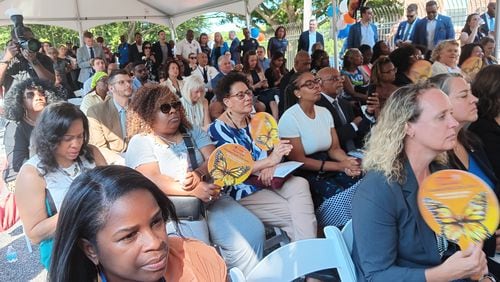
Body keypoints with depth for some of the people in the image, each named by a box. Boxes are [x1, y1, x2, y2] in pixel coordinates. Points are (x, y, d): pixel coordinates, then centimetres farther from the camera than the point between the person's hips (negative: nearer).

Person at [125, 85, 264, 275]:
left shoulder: (193, 132, 18)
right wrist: (194, 190, -24)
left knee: (253, 232, -17)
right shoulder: (140, 142, 3)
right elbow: (153, 180, -12)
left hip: (211, 200, 5)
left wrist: (199, 173, -19)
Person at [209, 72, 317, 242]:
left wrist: (270, 166, -15)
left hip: (268, 181, 6)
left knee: (300, 184, -22)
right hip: (243, 191, -6)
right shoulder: (218, 128, -7)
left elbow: (273, 151, 8)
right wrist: (270, 161, -27)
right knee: (295, 214, -20)